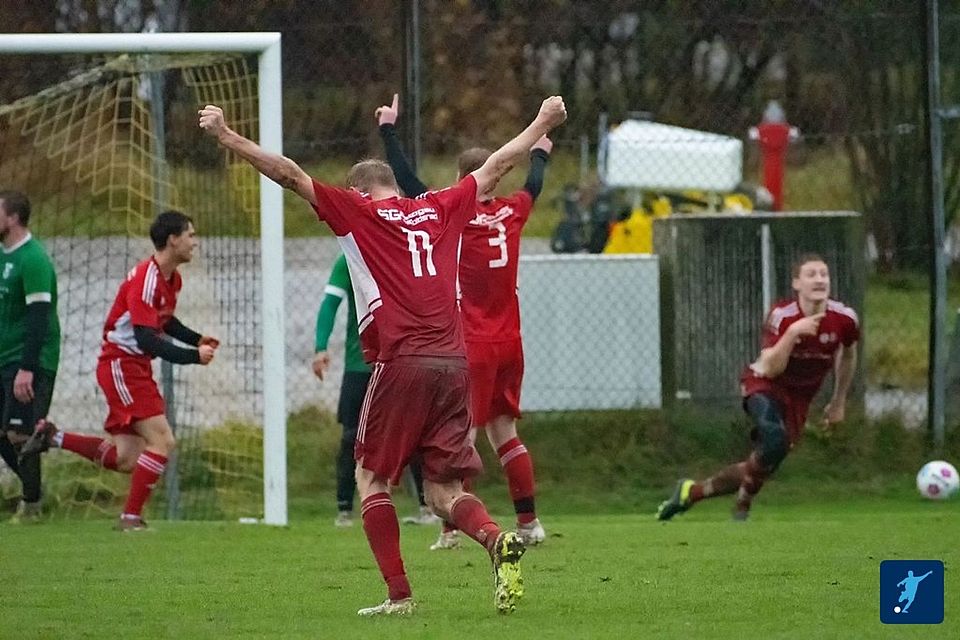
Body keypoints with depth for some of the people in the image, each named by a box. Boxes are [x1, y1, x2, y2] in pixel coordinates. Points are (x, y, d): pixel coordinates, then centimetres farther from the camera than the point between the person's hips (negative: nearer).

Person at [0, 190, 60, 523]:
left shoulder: (32, 260, -17)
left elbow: (39, 317, -21)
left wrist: (27, 368, -26)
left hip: (28, 364, -9)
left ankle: (31, 506, 3)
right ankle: (31, 490, 21)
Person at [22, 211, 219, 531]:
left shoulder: (172, 279, 9)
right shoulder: (146, 279, -21)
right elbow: (146, 339, -27)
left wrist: (196, 339, 9)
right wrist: (193, 357, -27)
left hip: (136, 368, 10)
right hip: (121, 364, -10)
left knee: (126, 459, 7)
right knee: (162, 441, -17)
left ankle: (53, 437, 18)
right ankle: (131, 517, -10)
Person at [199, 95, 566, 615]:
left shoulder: (357, 211, 5)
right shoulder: (441, 209, 17)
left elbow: (288, 174, 1)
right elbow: (495, 167, 30)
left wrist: (226, 136, 4)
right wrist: (542, 125, 44)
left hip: (400, 363, -4)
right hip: (452, 363, 5)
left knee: (371, 479, 8)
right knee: (443, 491, 8)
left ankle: (399, 594, -3)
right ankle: (497, 540, -22)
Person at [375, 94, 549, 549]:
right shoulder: (512, 212, 4)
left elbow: (408, 183, -9)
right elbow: (533, 186, 26)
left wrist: (389, 131, 0)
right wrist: (540, 153, 47)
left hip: (474, 345, -5)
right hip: (509, 343, 6)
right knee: (503, 430, 13)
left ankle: (452, 528, -8)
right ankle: (529, 522, 11)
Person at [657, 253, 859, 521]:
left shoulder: (844, 319, -11)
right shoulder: (782, 316, -20)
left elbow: (848, 354, 12)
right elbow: (770, 369, -26)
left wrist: (839, 402, 17)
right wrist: (792, 333, -37)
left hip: (797, 401, 5)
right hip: (765, 385, -5)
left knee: (764, 466, -1)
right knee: (774, 440, -34)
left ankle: (692, 492, 19)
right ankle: (742, 509, -14)